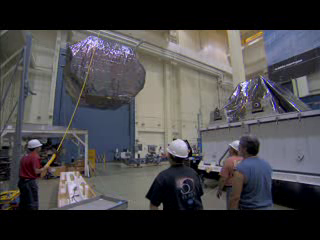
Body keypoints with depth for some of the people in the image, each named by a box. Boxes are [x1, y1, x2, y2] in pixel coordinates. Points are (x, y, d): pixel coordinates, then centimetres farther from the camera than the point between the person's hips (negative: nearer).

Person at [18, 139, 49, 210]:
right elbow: (36, 171, -22)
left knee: (23, 204, 19)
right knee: (33, 204, 0)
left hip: (22, 181, 9)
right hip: (30, 182, -9)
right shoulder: (35, 157, -16)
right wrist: (44, 168, -6)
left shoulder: (25, 157, 12)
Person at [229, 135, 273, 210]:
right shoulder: (267, 165, -1)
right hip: (268, 206, 6)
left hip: (249, 207, -6)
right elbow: (267, 189, 11)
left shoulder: (241, 168, -24)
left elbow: (235, 197, -23)